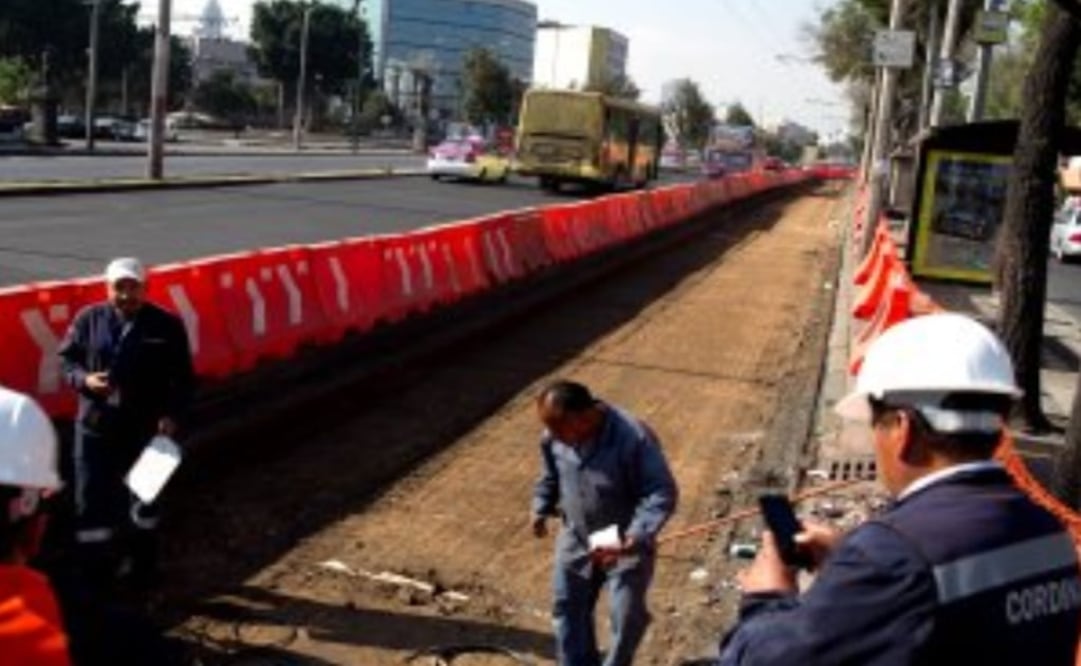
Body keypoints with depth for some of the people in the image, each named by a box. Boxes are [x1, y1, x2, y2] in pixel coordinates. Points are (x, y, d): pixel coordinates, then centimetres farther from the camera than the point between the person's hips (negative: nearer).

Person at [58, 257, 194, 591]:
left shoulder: (167, 325, -6)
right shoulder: (89, 319, -1)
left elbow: (183, 378, -2)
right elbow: (66, 359, 6)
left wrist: (173, 415, -14)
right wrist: (84, 379, -15)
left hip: (146, 430, -1)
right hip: (95, 427, 1)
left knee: (143, 500, 15)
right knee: (91, 501, 6)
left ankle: (142, 569, 32)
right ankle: (96, 570, 23)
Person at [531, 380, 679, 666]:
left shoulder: (633, 438, -33)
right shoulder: (555, 435, -14)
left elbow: (662, 493, -27)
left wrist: (637, 538, -37)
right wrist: (541, 508, 1)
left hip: (624, 546, -5)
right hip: (576, 539, 5)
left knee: (627, 617, 8)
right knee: (567, 607, 18)